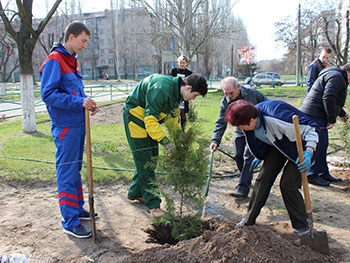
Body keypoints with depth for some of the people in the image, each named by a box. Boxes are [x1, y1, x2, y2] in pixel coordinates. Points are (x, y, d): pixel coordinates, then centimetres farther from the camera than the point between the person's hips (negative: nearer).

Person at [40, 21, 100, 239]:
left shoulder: (72, 61, 16)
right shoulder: (54, 61, -12)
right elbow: (48, 94, -19)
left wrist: (86, 103, 3)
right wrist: (78, 102, -24)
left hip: (78, 124, 9)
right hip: (65, 126, -9)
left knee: (75, 170, 17)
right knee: (67, 173, -3)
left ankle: (77, 208, 30)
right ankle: (70, 222, 4)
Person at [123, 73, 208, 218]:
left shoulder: (176, 91, -2)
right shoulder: (161, 89, -32)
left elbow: (173, 116, 11)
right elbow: (150, 120, -33)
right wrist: (165, 141, -32)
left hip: (149, 117, 9)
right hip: (135, 115, -9)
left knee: (151, 158, 12)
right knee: (144, 160, -7)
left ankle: (135, 192, 30)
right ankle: (153, 204, -1)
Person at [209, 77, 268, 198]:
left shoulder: (253, 94, -23)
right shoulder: (225, 102, -12)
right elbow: (221, 122, -15)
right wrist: (215, 140, -28)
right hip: (240, 132, 5)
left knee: (248, 156, -14)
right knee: (237, 156, 1)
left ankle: (243, 188, -13)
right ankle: (247, 180, 27)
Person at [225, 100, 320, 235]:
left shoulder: (275, 117, -39)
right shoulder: (251, 123, -14)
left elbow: (311, 128, -33)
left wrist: (308, 153, -44)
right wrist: (260, 156, 18)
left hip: (299, 148, -7)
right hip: (278, 146, 7)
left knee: (288, 184, -13)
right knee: (263, 179, 2)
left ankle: (302, 226, 6)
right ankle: (249, 219, 16)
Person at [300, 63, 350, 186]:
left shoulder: (338, 77, 26)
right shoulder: (337, 76, -11)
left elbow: (335, 101, 40)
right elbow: (328, 98, -25)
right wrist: (332, 119, -21)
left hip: (314, 115, 11)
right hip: (314, 116, -11)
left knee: (322, 145, 15)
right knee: (318, 146, -8)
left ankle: (323, 173, 22)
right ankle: (312, 175, 0)